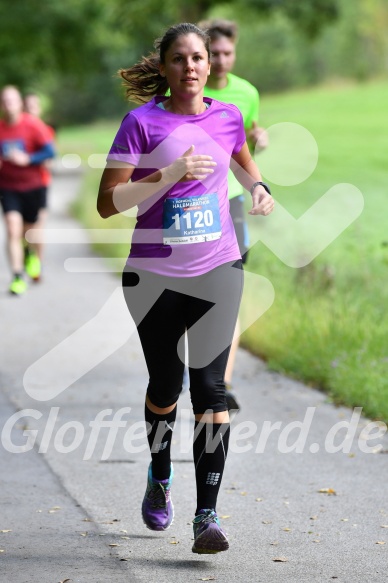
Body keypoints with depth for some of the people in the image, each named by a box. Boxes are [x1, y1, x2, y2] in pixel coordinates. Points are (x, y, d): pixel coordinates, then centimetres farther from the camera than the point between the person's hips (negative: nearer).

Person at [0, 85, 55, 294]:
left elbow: (49, 151, -12)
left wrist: (27, 159, -24)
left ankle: (33, 256, 47)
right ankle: (17, 277, -15)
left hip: (33, 185, 0)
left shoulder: (33, 125, -10)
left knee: (29, 230, 12)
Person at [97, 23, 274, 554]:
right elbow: (108, 203, -13)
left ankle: (207, 516, -9)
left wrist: (258, 187, 8)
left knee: (210, 387, -9)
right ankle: (160, 478, 41)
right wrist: (170, 174, -22)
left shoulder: (227, 117, 3)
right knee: (164, 386, 12)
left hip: (217, 270, 1)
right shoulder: (142, 122, -8)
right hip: (154, 275, -1)